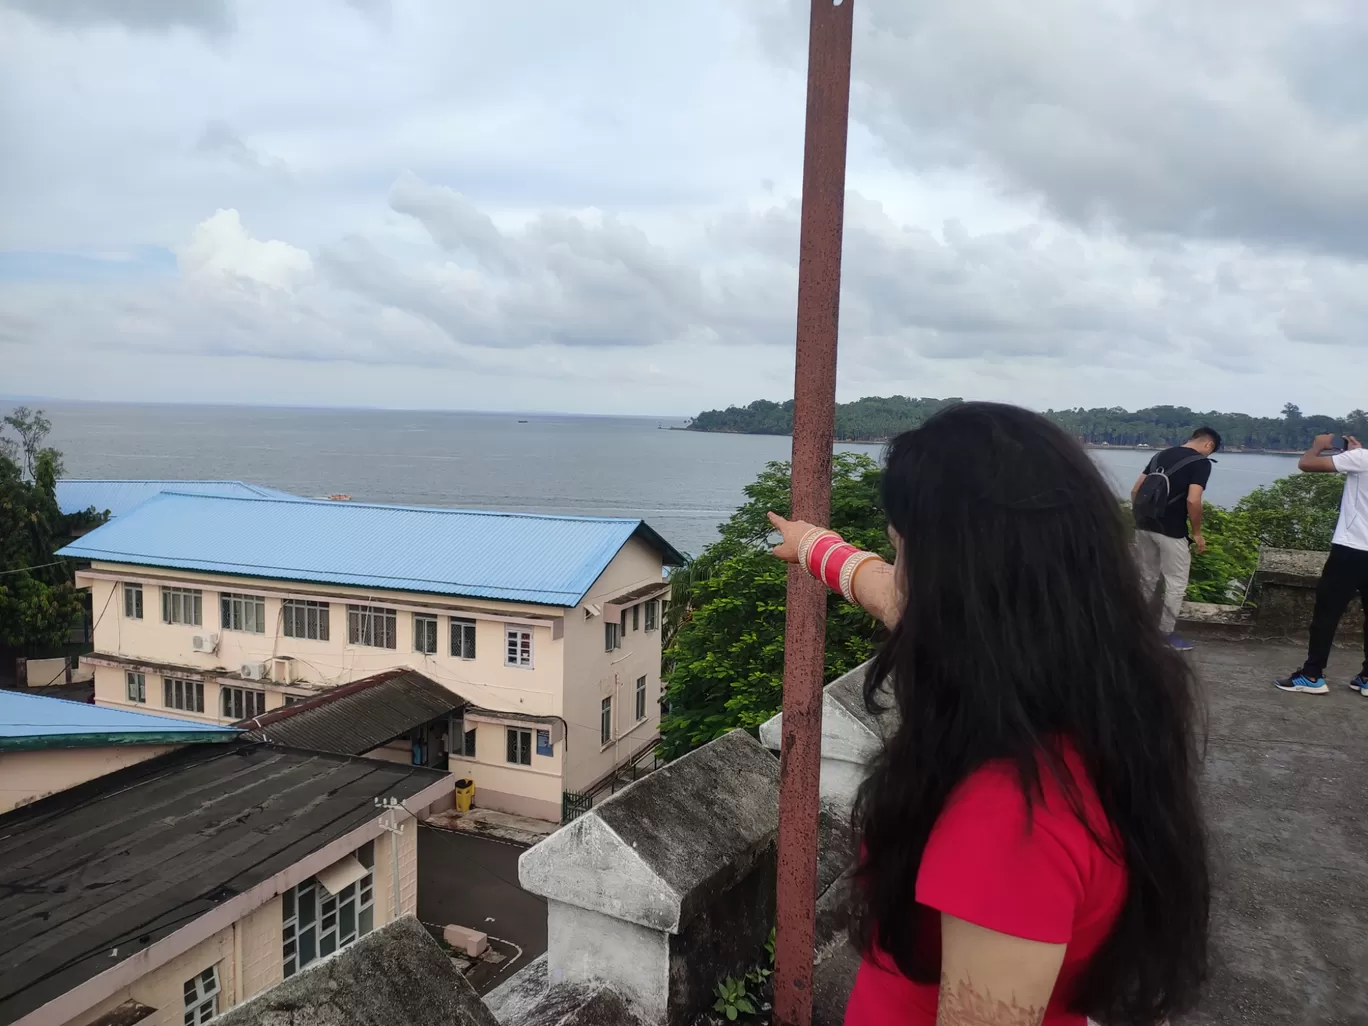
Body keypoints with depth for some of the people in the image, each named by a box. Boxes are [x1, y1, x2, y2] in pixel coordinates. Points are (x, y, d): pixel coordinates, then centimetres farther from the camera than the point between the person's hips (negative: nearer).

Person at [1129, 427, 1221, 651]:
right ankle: (1166, 633, 10)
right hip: (1171, 532, -7)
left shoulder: (1161, 455, 14)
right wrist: (1197, 533, -6)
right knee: (1176, 584, 6)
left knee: (1148, 580, 17)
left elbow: (1135, 490, 12)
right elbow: (1193, 501, -18)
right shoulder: (1201, 462, -6)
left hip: (1144, 526, 7)